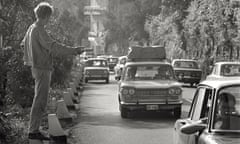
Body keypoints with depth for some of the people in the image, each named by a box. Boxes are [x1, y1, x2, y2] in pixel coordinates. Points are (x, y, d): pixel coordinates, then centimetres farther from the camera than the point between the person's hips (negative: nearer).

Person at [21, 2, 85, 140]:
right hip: (43, 68, -10)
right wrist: (74, 50, -28)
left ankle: (33, 130, 18)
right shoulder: (40, 30, -17)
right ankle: (34, 131, -4)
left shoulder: (31, 28, 12)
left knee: (39, 101, 15)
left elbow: (24, 44, 27)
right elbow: (53, 46, -27)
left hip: (37, 67, 10)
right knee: (40, 101, -6)